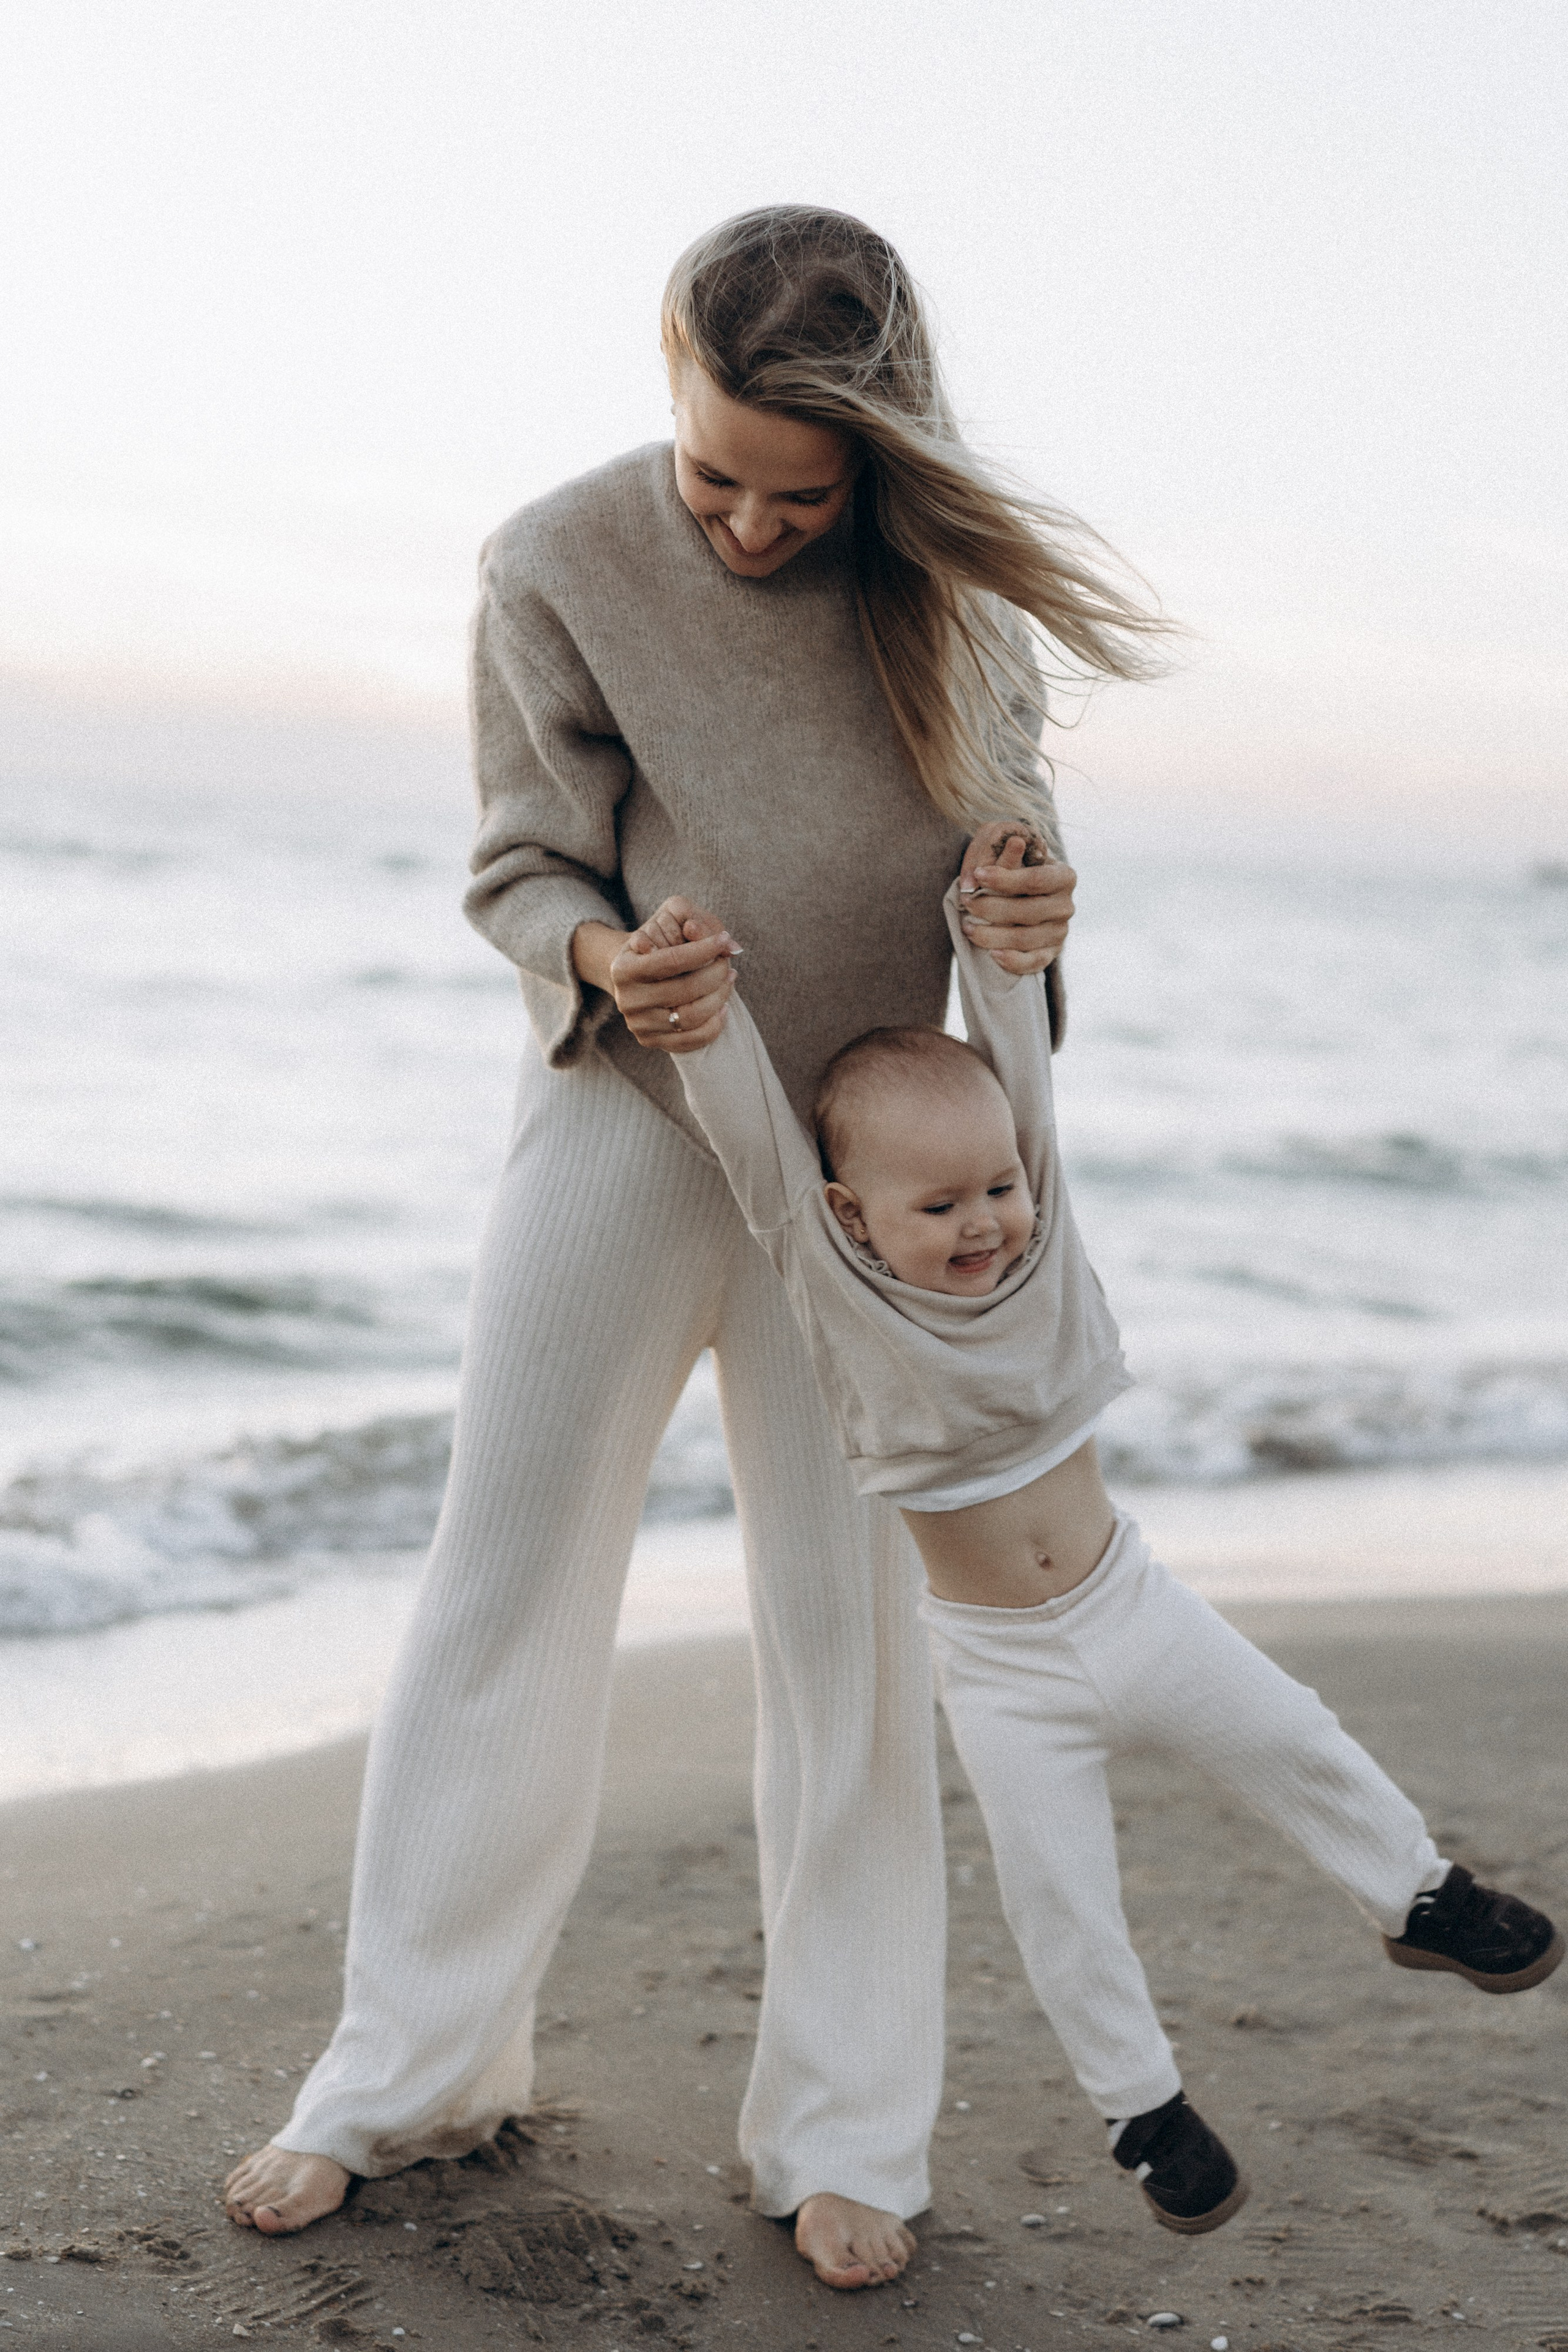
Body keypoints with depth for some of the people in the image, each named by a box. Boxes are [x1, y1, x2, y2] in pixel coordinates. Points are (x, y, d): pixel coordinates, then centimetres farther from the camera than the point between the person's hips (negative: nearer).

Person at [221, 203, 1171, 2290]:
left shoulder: (947, 573, -7)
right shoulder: (560, 568, -13)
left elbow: (1006, 792, 5)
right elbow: (523, 867, -5)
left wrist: (1023, 898, -19)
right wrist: (602, 963, -28)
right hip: (622, 1117, -1)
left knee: (851, 1629, 4)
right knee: (506, 1594, 5)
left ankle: (844, 2130, 16)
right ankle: (416, 2065, 21)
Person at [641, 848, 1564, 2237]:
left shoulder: (1035, 1226, -9)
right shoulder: (833, 1277, -16)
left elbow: (1019, 1057, -15)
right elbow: (748, 1126, -25)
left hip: (1125, 1598, 3)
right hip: (1003, 1667, -2)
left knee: (1293, 1741, 12)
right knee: (1062, 1903, 5)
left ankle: (1417, 1896, 37)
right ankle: (1143, 2106, 25)